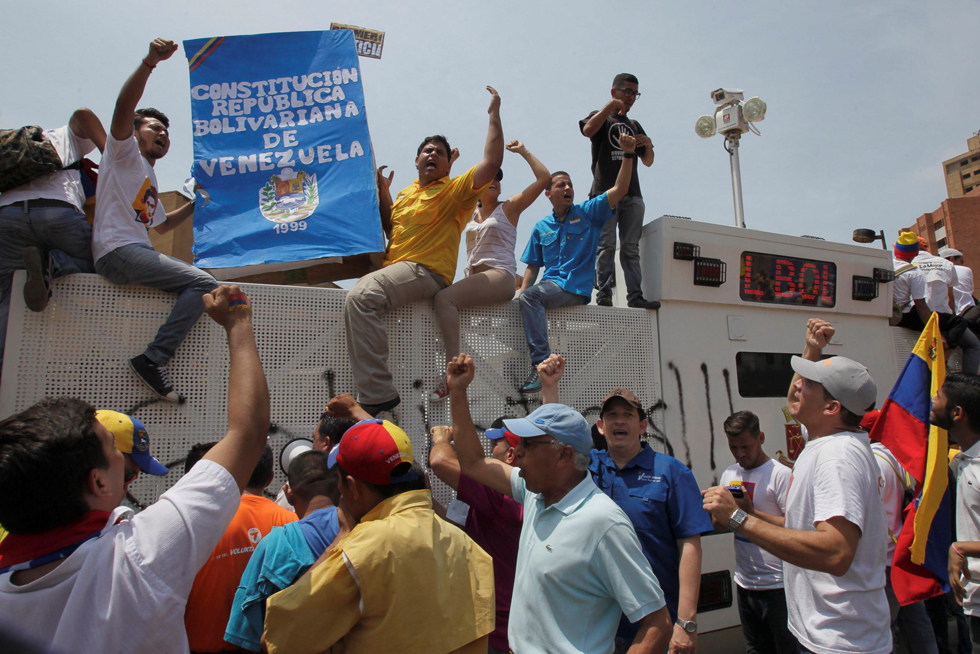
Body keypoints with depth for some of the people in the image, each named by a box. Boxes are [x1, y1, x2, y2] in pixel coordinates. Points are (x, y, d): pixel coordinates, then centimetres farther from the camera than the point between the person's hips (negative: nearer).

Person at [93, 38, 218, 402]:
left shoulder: (150, 181, 31)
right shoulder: (123, 152, 8)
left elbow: (160, 225, 42)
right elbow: (124, 107, -11)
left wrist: (196, 204, 36)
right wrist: (150, 62, -22)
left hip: (137, 253, 9)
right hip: (119, 250, -9)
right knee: (204, 283, -21)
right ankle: (154, 359, -22)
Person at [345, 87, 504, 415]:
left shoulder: (455, 190, 1)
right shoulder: (407, 192, 25)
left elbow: (492, 162, -12)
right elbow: (391, 229, 29)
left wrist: (494, 115, -6)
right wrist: (383, 192, 19)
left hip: (427, 271, -9)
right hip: (393, 266, 9)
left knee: (361, 296, -31)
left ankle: (376, 394, -30)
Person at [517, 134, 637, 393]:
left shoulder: (587, 213, 9)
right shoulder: (541, 228, 19)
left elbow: (620, 189, -1)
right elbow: (532, 266, 17)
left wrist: (628, 154, -12)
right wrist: (522, 290, -1)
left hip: (576, 287, -5)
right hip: (550, 286, 5)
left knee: (531, 296, -30)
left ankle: (541, 363, -33)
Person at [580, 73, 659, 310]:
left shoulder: (635, 125, 29)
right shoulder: (601, 117, 14)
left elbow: (648, 162, 25)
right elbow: (588, 130, -12)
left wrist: (648, 145, 5)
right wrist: (611, 105, -9)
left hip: (632, 194, 5)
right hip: (605, 192, -4)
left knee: (631, 247, -2)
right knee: (606, 245, -10)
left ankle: (635, 295, -6)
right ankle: (604, 294, -12)